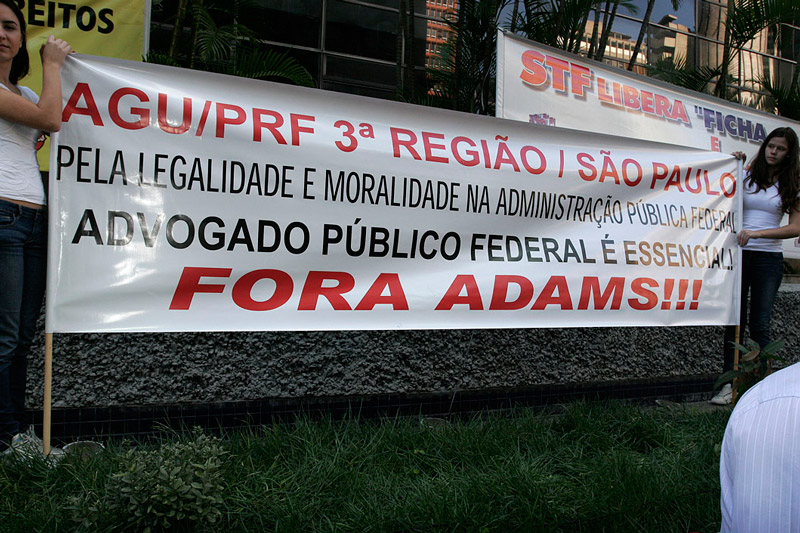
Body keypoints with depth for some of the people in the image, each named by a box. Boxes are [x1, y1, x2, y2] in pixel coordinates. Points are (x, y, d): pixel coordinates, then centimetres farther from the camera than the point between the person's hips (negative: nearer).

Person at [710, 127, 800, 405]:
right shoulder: (747, 177, 8)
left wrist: (757, 233, -16)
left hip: (768, 257, -1)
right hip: (739, 254, 1)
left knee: (759, 324, -3)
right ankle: (730, 383, 6)